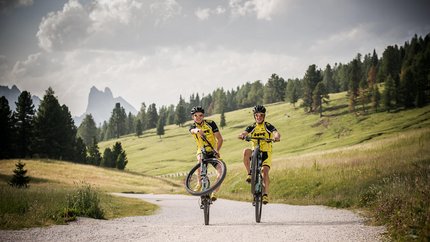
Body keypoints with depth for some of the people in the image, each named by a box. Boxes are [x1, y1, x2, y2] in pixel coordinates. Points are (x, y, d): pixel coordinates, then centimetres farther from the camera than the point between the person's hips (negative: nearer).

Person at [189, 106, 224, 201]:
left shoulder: (210, 123, -9)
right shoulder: (193, 126, -5)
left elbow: (220, 139, -9)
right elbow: (192, 130, -33)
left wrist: (217, 150, -25)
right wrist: (198, 130, -58)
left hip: (213, 151, 0)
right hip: (202, 151, 0)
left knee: (221, 171, -21)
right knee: (200, 159, -36)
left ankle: (214, 193, -8)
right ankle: (199, 183, -22)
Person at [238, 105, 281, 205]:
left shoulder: (268, 126, -3)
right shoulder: (252, 127, 4)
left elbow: (276, 133, -21)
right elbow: (244, 133, -14)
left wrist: (277, 137, -45)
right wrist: (242, 135, -39)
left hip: (266, 152, -2)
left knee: (265, 171, -22)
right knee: (246, 151, -31)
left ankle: (265, 194, -15)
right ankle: (249, 173, -22)